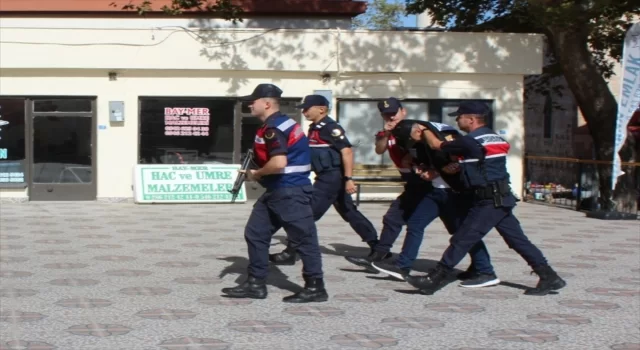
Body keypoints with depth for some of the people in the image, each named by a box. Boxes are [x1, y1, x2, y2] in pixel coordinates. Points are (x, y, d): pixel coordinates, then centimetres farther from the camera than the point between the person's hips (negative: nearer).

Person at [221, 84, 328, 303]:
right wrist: (257, 173, 8)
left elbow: (279, 163, -28)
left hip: (290, 192, -11)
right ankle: (256, 283, 16)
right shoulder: (279, 123, 15)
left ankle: (315, 287, 4)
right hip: (276, 191, 11)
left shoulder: (274, 128, -17)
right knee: (255, 233, 11)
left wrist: (257, 174, -10)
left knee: (302, 238, -3)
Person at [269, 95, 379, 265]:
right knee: (349, 212, 16)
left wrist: (348, 178, -26)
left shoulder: (330, 128, -14)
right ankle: (377, 246, 24)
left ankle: (290, 253, -6)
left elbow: (347, 151, -21)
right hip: (328, 177, 10)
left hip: (331, 177, -10)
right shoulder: (314, 128, 14)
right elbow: (309, 153, 24)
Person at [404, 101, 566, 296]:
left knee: (461, 240, -6)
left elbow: (437, 145, -1)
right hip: (501, 199, 9)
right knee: (517, 240, 12)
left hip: (488, 201, -9)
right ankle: (549, 277, 12)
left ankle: (434, 280, -4)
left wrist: (424, 130, 19)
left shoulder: (470, 141, -14)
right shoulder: (494, 138, 14)